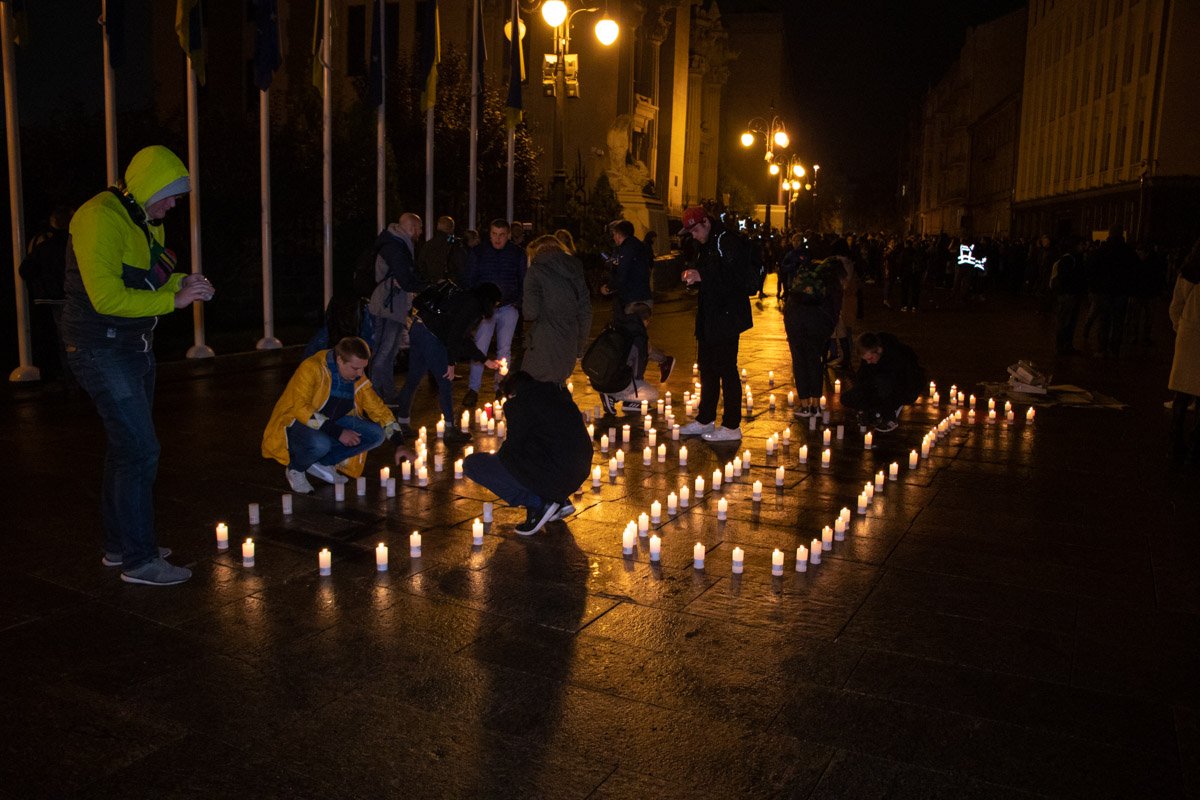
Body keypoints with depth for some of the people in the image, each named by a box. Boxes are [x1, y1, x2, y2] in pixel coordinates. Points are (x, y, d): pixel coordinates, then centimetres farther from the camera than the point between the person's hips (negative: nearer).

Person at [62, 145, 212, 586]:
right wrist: (173, 300, -24)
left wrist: (180, 282, 0)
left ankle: (119, 544, 29)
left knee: (126, 446, 16)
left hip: (135, 347, 10)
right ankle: (138, 560, 0)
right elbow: (106, 298, -26)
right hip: (102, 348, -10)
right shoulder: (100, 219, -20)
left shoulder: (145, 221, 11)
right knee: (141, 449, -10)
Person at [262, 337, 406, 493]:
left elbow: (378, 408, 3)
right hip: (295, 424, -6)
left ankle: (322, 463, 0)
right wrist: (338, 432, -32)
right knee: (320, 444, -39)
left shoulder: (358, 379, -4)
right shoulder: (311, 368, -23)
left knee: (376, 435, -12)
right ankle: (295, 469, -5)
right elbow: (300, 408, -30)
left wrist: (400, 444, -8)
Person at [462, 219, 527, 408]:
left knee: (504, 348, 5)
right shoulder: (478, 252, 2)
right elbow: (469, 280, 5)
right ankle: (473, 389, -3)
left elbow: (523, 281, 11)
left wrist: (519, 304, 1)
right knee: (479, 348, -9)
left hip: (508, 308, 1)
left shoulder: (517, 254, 4)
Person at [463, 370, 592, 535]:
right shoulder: (560, 393, 17)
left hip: (550, 474, -8)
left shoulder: (517, 404, -3)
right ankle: (561, 500, 16)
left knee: (472, 463, 0)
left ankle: (536, 503, -4)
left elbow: (514, 445, 1)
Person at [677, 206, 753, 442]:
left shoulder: (729, 242, -13)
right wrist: (692, 276, 2)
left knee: (727, 370, -5)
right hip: (709, 318, 10)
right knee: (707, 367, 15)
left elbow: (736, 275, -23)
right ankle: (705, 420, 25)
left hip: (726, 317, -10)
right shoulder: (706, 247, 16)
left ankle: (732, 426, 2)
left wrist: (703, 275, -25)